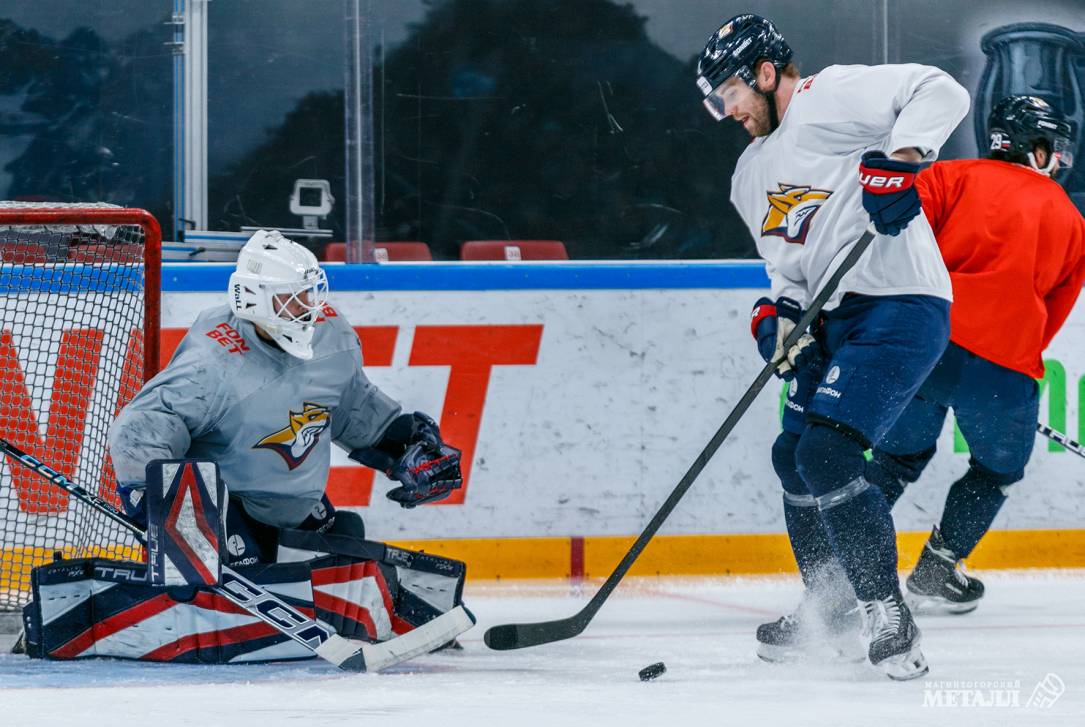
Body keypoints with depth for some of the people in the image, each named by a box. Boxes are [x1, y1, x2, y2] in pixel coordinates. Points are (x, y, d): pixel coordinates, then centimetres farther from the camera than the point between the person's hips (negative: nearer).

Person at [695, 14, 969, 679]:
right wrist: (778, 315, 2)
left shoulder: (834, 96, -8)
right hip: (834, 320, 10)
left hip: (899, 307, -10)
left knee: (827, 454, -20)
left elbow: (940, 92, -19)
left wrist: (899, 160, -32)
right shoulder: (752, 176, 21)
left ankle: (889, 616, -14)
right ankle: (831, 604, 33)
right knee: (794, 457, 16)